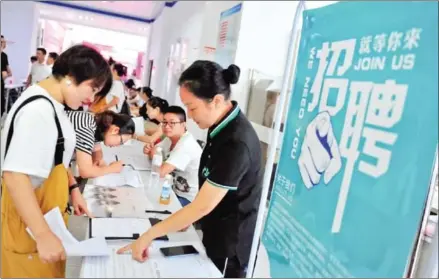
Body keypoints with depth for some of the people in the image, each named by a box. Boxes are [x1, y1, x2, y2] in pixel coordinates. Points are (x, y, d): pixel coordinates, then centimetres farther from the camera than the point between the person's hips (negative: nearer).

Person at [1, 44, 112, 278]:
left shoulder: (51, 104, 6)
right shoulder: (39, 110, -26)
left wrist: (73, 188, 12)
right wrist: (43, 234, -32)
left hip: (44, 213, 9)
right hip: (30, 223, -9)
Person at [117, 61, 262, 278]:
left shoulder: (237, 143, -31)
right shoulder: (223, 124, -3)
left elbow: (203, 206, -27)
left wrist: (148, 236, -21)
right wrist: (188, 219, 6)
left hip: (231, 243, -7)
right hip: (216, 233, 8)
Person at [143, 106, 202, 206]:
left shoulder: (186, 144, -27)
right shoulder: (171, 137, 2)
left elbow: (161, 172, -30)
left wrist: (154, 155, -10)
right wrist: (149, 150, -8)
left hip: (188, 199, -8)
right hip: (176, 190, 8)